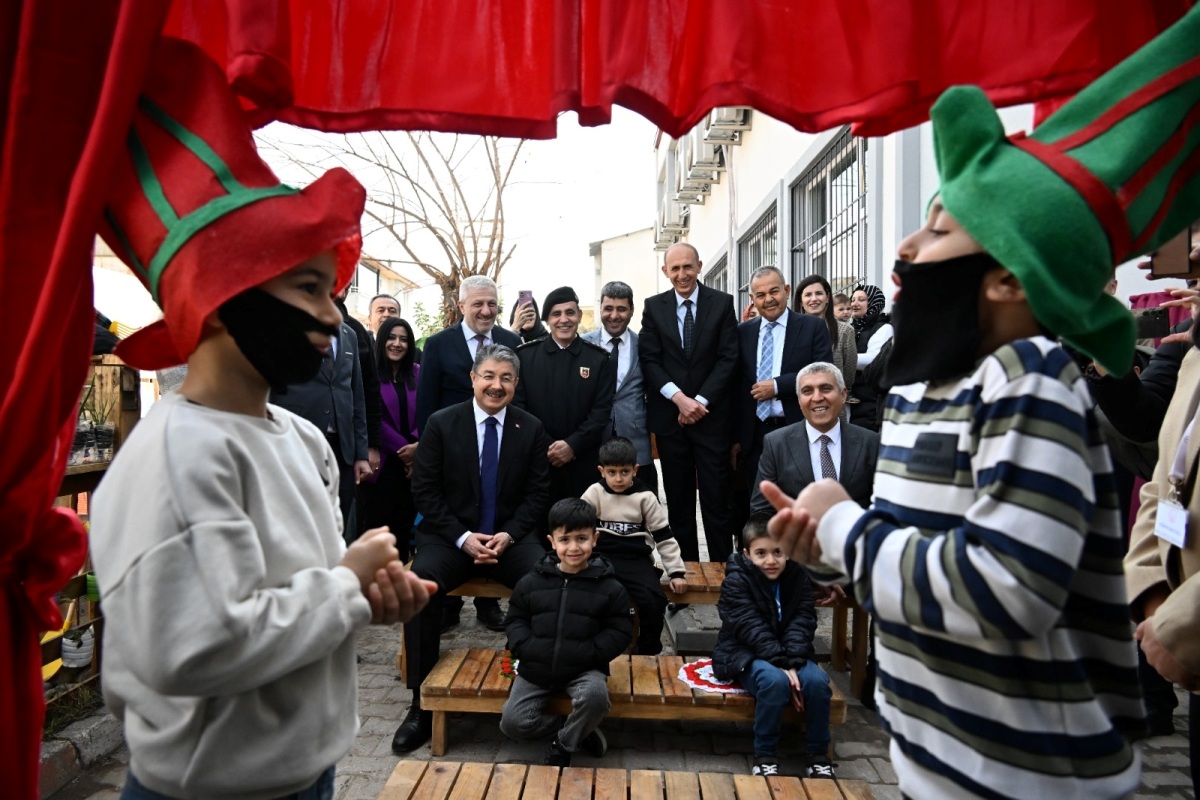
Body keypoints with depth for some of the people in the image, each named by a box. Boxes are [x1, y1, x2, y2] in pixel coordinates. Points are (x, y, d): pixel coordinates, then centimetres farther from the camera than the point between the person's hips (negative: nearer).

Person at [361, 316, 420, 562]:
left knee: (404, 522, 8)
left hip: (414, 461, 4)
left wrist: (417, 446, -10)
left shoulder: (417, 373, 9)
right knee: (378, 523, -2)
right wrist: (402, 447, -10)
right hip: (382, 461, -4)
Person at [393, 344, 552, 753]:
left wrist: (508, 535, -12)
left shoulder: (531, 429, 3)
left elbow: (537, 493, 4)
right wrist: (462, 537, -14)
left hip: (511, 537, 1)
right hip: (450, 536, -1)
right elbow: (424, 490, -3)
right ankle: (422, 704, -15)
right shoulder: (441, 424, -1)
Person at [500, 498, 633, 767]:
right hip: (536, 667, 3)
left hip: (585, 669, -2)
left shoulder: (609, 587, -4)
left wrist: (588, 654, -17)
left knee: (595, 696, -33)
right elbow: (515, 620, 9)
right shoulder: (531, 582, 1)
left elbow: (620, 631, -3)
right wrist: (526, 648, -11)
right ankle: (578, 730, 11)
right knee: (512, 723, -11)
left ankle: (564, 745, -1)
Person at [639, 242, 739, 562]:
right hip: (669, 415, 2)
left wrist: (700, 401, -12)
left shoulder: (722, 303, 2)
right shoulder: (654, 307, 6)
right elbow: (649, 360, 0)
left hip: (712, 414, -1)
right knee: (678, 499, 9)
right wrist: (679, 398, -13)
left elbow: (728, 358, -3)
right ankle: (685, 566, 20)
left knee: (717, 497, 2)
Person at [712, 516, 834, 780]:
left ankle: (818, 756, -3)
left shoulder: (799, 577, 1)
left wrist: (793, 663, -23)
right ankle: (765, 756, -13)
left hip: (790, 655, 4)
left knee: (818, 681, -24)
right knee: (775, 681, -34)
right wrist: (783, 665, -28)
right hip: (745, 654, -4)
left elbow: (802, 624, -7)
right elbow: (753, 630, -19)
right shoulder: (737, 580, -11)